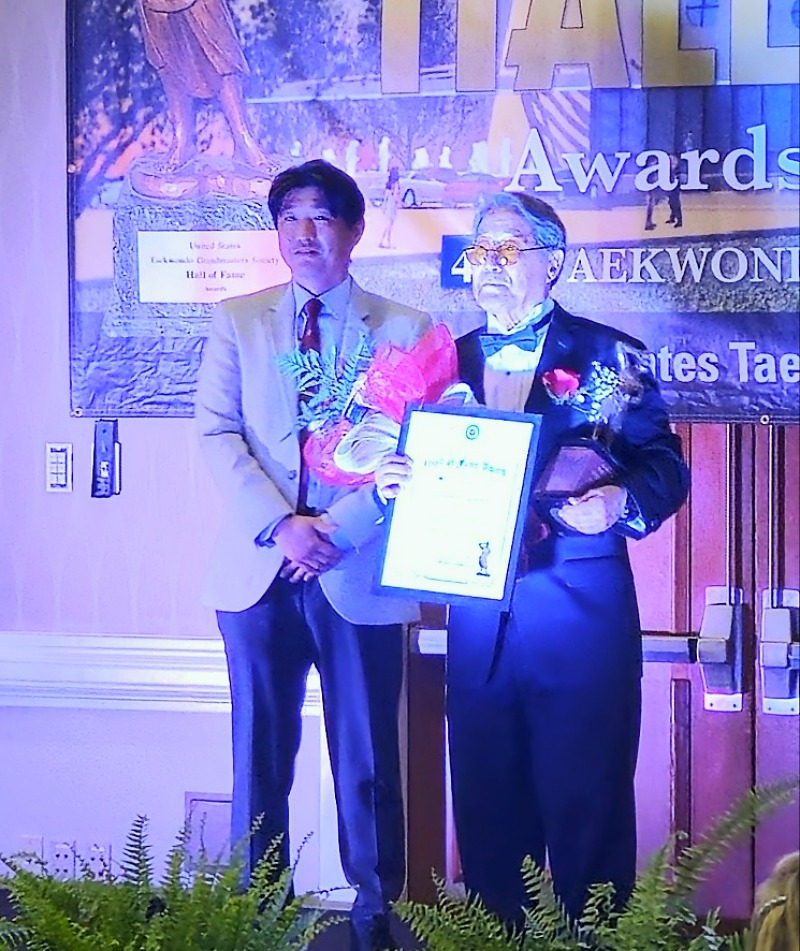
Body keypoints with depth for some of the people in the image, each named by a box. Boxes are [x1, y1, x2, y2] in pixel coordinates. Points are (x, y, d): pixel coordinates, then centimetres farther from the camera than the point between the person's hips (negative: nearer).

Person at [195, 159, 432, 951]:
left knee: (366, 764, 5)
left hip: (359, 575, -1)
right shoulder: (236, 321, 10)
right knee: (259, 758, 7)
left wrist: (339, 528, -14)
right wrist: (280, 525, -13)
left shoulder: (405, 329, 6)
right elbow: (216, 434, 1)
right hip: (258, 569, 2)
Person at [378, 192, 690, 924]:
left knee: (587, 806, 2)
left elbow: (665, 466, -4)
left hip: (583, 620, -4)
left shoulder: (608, 355, 1)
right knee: (488, 809, 10)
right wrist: (397, 481, -7)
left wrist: (622, 500, -24)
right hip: (479, 623, 4)